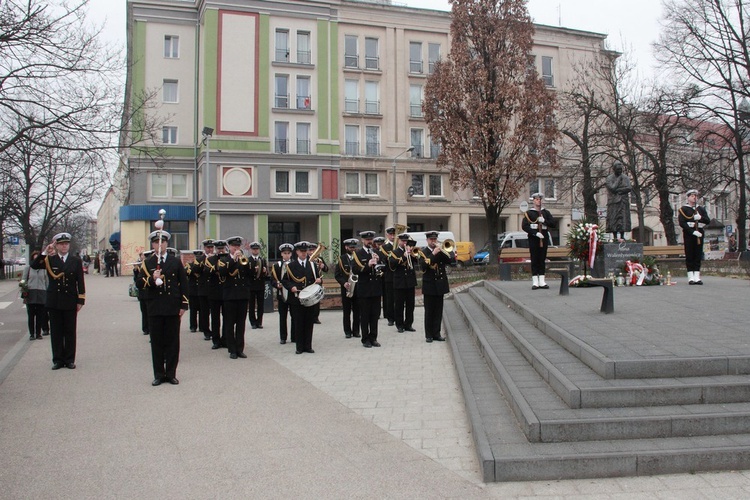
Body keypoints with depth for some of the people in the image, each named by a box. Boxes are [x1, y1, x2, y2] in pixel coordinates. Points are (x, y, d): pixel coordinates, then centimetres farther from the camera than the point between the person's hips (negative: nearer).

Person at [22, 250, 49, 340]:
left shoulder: (44, 268, 8)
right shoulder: (28, 267, 5)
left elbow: (47, 282, 10)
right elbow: (23, 280, 7)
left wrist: (48, 294, 6)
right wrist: (24, 292, -1)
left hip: (42, 293, 1)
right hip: (30, 294, -1)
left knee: (40, 315, 3)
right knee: (31, 315, 1)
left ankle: (38, 333, 12)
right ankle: (31, 334, 9)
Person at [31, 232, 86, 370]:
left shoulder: (76, 261, 4)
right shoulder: (49, 260, 5)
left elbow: (80, 281, 2)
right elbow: (34, 265, -12)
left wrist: (80, 300, -3)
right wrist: (44, 253, -21)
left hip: (70, 302, 0)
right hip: (54, 302, 1)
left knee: (70, 332, 5)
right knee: (56, 332, 6)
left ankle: (69, 359, 13)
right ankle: (58, 359, 14)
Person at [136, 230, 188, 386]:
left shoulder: (176, 262, 7)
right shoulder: (147, 263, 6)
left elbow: (183, 284, 7)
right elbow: (139, 284, -1)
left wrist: (184, 305, 0)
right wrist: (151, 279, -20)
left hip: (173, 308, 0)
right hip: (155, 309, 0)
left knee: (173, 342, 4)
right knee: (157, 342, 5)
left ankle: (171, 374, 13)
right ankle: (159, 375, 14)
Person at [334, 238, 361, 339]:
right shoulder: (341, 258, 2)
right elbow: (337, 274, 0)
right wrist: (343, 283, -14)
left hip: (357, 288, 1)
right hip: (346, 288, -1)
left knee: (357, 311, 5)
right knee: (347, 311, 4)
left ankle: (356, 331, 14)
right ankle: (347, 331, 12)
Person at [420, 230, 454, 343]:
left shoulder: (441, 251, 10)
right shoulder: (423, 252, -2)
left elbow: (451, 260, -4)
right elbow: (423, 266, -18)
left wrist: (442, 251, -17)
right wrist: (433, 254, -23)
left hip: (440, 285, 4)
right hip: (429, 286, -4)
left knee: (438, 311, 6)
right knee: (429, 311, 0)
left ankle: (436, 334, 13)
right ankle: (429, 335, 6)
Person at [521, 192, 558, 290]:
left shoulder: (546, 212, 14)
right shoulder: (528, 213, 2)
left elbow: (554, 224, 8)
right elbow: (524, 226, -8)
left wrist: (544, 221, -9)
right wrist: (536, 233, -17)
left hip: (544, 239, 3)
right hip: (533, 239, -3)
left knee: (542, 260, 5)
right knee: (534, 260, -3)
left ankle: (542, 281, 8)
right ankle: (535, 282, 0)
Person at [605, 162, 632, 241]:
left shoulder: (625, 177, 12)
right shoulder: (609, 178, 2)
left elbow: (629, 188, -1)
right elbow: (612, 188, -13)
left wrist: (617, 190, -9)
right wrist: (618, 179, -5)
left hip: (623, 202, 2)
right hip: (613, 202, -2)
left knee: (623, 219, -3)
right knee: (613, 219, -6)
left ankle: (622, 236, -2)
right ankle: (615, 237, -3)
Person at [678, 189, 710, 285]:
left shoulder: (701, 209, 15)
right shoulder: (683, 209, 1)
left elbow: (708, 221, 6)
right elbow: (682, 223, -10)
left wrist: (700, 218, -15)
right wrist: (693, 232, -19)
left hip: (699, 233, 4)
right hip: (688, 234, -4)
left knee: (698, 255, 3)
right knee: (689, 255, -3)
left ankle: (697, 276, 5)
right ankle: (691, 277, 0)